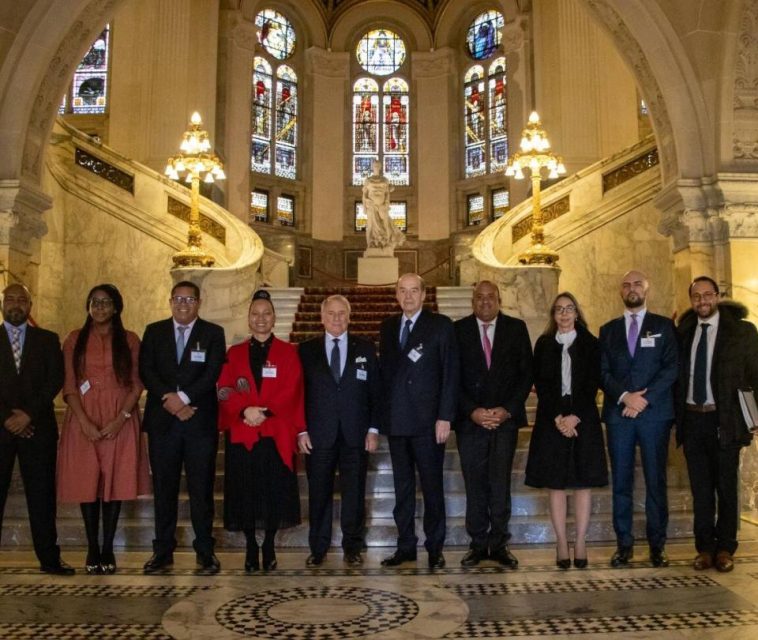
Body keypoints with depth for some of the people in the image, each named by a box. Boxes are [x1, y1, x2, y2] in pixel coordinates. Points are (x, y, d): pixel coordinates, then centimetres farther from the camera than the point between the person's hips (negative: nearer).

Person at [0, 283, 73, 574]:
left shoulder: (48, 340, 11)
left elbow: (55, 380, 2)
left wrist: (29, 413, -9)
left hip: (37, 427, 0)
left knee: (42, 494, 1)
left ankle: (49, 558, 7)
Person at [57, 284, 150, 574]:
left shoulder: (130, 340, 7)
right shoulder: (75, 340, 8)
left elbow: (137, 383, 1)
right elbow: (69, 385, 1)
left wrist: (122, 418, -13)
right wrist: (84, 421, -12)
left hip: (120, 420, 0)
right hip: (83, 420, 1)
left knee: (115, 482, 0)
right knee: (87, 482, 1)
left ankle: (108, 549, 7)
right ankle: (92, 549, 9)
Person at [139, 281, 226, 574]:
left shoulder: (213, 333, 6)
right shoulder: (154, 331, 12)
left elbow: (212, 373, -5)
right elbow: (146, 371, 2)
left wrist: (183, 397, -15)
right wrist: (169, 400, -11)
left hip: (200, 420, -2)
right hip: (162, 420, 2)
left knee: (201, 488, 0)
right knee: (164, 488, 6)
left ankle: (205, 551, 8)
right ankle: (163, 550, 15)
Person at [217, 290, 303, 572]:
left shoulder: (288, 352, 7)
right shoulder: (234, 353, 12)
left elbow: (291, 392, -4)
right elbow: (224, 391, 2)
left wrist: (265, 411, -16)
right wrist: (244, 410, -16)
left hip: (276, 434, -1)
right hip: (241, 434, 1)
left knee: (274, 493, 0)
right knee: (245, 493, 3)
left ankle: (269, 548, 15)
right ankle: (251, 548, 17)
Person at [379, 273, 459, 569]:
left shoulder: (441, 325, -2)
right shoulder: (388, 327, 13)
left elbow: (450, 374, -6)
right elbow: (384, 371, 13)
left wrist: (445, 417, -12)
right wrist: (383, 416, 5)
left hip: (428, 421, -4)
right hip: (396, 420, 5)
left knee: (432, 486, 3)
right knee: (402, 487, 11)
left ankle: (435, 547, 15)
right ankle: (405, 546, 21)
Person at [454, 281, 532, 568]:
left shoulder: (516, 328, 7)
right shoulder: (458, 330, 4)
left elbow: (526, 373, 4)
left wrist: (508, 409, -6)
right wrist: (472, 411, -9)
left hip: (505, 417, 0)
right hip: (470, 419, 0)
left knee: (500, 483, -3)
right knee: (475, 485, 4)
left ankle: (499, 544, 9)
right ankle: (478, 544, 14)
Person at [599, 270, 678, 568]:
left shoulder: (664, 326, 8)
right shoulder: (608, 330, 13)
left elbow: (671, 368, -2)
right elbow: (603, 372, 5)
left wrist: (644, 399, -12)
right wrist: (625, 396, -11)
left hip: (655, 412, -1)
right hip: (618, 414, 2)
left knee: (656, 481, 2)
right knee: (621, 482, 3)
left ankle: (657, 545, 10)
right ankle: (624, 544, 10)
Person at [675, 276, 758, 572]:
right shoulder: (684, 332, 8)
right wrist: (676, 414, 4)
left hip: (724, 420, -3)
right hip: (692, 419, 3)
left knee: (726, 486, 6)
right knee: (700, 488, 9)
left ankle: (725, 548, 18)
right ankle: (704, 547, 19)